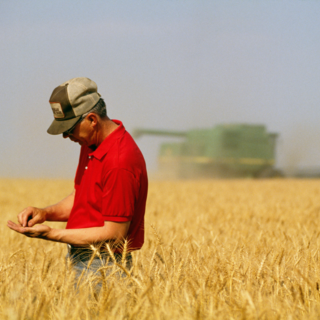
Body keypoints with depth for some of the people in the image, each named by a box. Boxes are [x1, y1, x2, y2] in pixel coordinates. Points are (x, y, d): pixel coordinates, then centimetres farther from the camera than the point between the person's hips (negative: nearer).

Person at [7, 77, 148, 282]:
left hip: (101, 269, -9)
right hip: (80, 263, 9)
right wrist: (45, 213, 0)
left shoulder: (119, 161, -22)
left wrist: (51, 234, -20)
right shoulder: (91, 144, 8)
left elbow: (114, 234, -21)